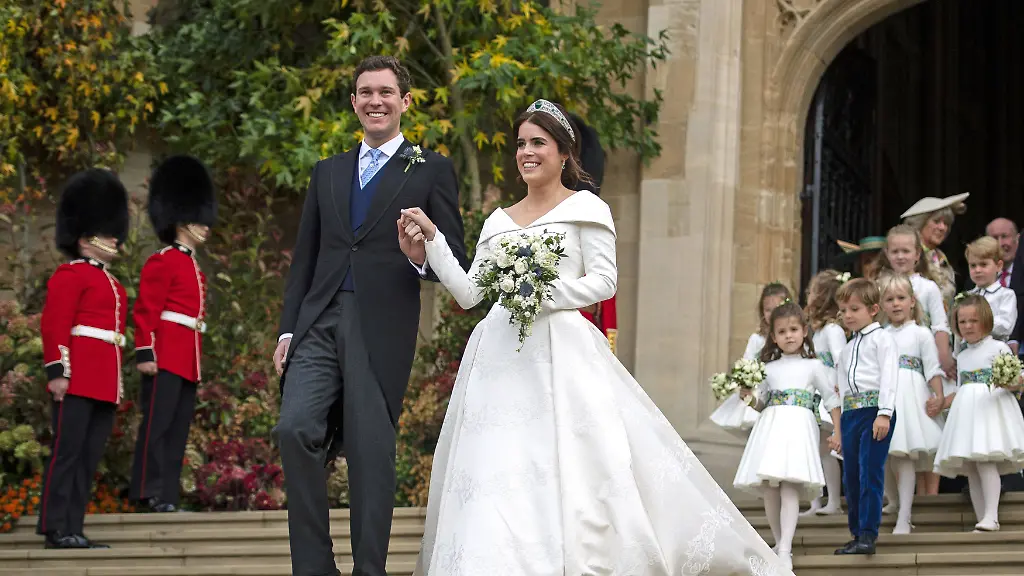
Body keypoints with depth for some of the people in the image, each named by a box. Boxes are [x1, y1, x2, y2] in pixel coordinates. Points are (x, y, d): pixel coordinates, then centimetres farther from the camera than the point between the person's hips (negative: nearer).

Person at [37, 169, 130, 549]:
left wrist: (118, 381, 23)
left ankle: (74, 529, 9)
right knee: (67, 453, -7)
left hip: (105, 386, 9)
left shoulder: (111, 283, 23)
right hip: (78, 381, -9)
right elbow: (53, 325, -12)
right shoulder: (70, 276, -4)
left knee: (89, 459, 7)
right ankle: (56, 529, -6)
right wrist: (57, 371, -19)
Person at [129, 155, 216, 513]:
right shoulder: (163, 262, -5)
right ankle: (150, 493, -8)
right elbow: (146, 310, -11)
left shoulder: (193, 267, 21)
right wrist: (144, 352, -18)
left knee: (179, 429, 7)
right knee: (157, 423, -8)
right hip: (165, 356, -9)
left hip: (188, 359, 9)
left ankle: (169, 497, 8)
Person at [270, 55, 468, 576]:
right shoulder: (327, 172, 19)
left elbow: (456, 262, 4)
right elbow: (304, 258, 19)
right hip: (320, 324, 3)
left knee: (371, 454, -3)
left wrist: (423, 259, -18)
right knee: (295, 430, -13)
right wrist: (288, 328, 10)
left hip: (382, 332, -3)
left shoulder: (431, 171, 7)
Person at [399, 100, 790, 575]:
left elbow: (604, 281, -3)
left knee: (566, 472, -13)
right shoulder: (499, 221, 19)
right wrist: (431, 238, 7)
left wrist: (546, 293, -14)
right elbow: (468, 293, 14)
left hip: (560, 352, -5)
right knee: (494, 480, -2)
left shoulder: (585, 209, 5)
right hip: (500, 355, 5)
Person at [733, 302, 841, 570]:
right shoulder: (769, 368, 18)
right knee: (769, 490, 1)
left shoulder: (813, 366, 9)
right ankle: (779, 543, 16)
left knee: (789, 487, -18)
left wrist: (837, 431, 4)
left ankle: (785, 551, -24)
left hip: (798, 427, -4)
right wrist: (749, 395, 0)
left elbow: (831, 399, 10)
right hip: (769, 426, 4)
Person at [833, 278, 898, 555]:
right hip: (850, 413, 8)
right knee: (851, 476, 7)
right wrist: (841, 426, 19)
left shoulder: (882, 339, 2)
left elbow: (888, 376, -9)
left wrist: (884, 413, -19)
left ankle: (868, 536, -16)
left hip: (875, 410, -8)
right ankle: (857, 534, 15)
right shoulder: (847, 349, 24)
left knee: (870, 472, -14)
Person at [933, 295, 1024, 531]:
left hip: (991, 409, -7)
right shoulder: (962, 357, 22)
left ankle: (991, 517, -28)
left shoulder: (998, 348, 1)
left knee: (985, 461, -23)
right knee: (970, 468, 0)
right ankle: (982, 520, 1)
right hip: (965, 411, 7)